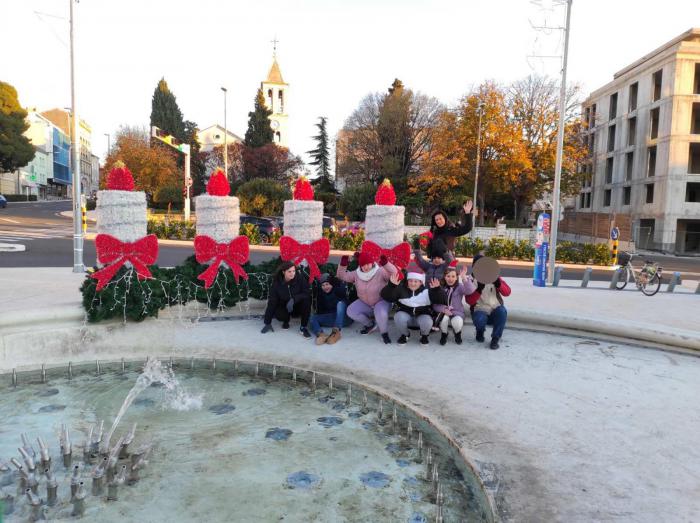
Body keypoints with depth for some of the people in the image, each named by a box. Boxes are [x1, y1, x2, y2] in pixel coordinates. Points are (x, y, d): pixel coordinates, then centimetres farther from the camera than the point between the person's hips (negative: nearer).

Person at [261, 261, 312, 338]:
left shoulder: (300, 278, -20)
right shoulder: (277, 282, -17)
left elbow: (307, 293, -23)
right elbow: (272, 301, -16)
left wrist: (294, 299, -40)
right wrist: (267, 323, -17)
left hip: (298, 306, 0)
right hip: (284, 306, 0)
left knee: (307, 300, -32)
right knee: (279, 314, -32)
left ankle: (303, 327, -15)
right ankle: (286, 320, 8)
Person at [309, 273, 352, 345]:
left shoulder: (339, 288, -1)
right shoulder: (320, 293, 11)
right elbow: (320, 310, 12)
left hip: (344, 318, -4)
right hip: (331, 318, 4)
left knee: (340, 303, -29)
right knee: (312, 318, -13)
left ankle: (336, 331, -47)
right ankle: (321, 334, -47)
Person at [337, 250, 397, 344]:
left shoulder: (380, 271, -20)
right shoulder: (356, 274, -7)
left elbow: (394, 273, -33)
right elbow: (342, 276, 1)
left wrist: (386, 263, -48)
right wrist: (343, 265, -16)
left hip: (381, 302, -5)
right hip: (364, 303, 5)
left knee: (380, 313, -38)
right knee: (351, 311, -16)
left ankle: (384, 333, -8)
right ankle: (370, 324, 10)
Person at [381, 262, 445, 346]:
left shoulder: (427, 291, -9)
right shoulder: (401, 289, -8)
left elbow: (441, 300, -16)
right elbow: (386, 296, -16)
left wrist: (437, 289, -35)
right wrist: (391, 285, -34)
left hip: (422, 315, -1)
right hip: (405, 314, 1)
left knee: (427, 322, -34)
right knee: (399, 317, -32)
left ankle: (424, 336, 5)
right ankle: (404, 335, 1)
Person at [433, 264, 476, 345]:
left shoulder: (459, 287, -3)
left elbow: (470, 290, -26)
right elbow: (435, 305, -4)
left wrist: (464, 278, -39)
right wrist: (443, 309, -24)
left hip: (457, 313, 0)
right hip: (444, 313, 0)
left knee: (457, 322, -34)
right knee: (445, 317, -35)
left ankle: (458, 334, 5)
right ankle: (444, 335, -1)